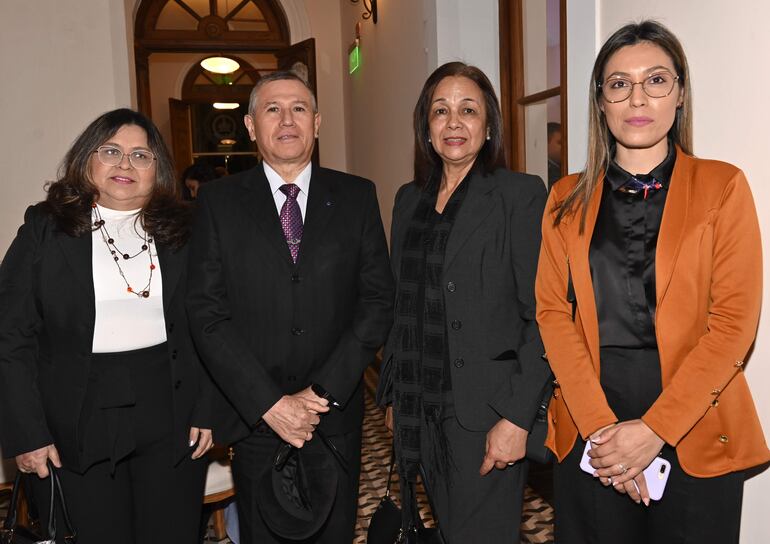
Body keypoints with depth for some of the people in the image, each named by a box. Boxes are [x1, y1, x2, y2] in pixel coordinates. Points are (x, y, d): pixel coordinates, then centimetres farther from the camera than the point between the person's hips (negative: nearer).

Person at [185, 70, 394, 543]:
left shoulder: (357, 197, 2)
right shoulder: (219, 201, -1)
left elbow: (378, 300, -3)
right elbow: (208, 314, -7)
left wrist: (324, 393, -12)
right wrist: (270, 404, -14)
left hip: (337, 416, 1)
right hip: (254, 417, 0)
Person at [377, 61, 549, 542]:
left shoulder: (521, 193, -8)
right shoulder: (409, 199, 10)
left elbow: (541, 314, -12)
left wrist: (517, 417, -16)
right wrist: (393, 396, 12)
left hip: (486, 413, -5)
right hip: (419, 411, 6)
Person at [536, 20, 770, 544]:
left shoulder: (723, 187, -1)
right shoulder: (569, 199, 5)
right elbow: (552, 312, -2)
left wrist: (653, 430, -15)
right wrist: (599, 424, -13)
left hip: (693, 439, -1)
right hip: (589, 435, 2)